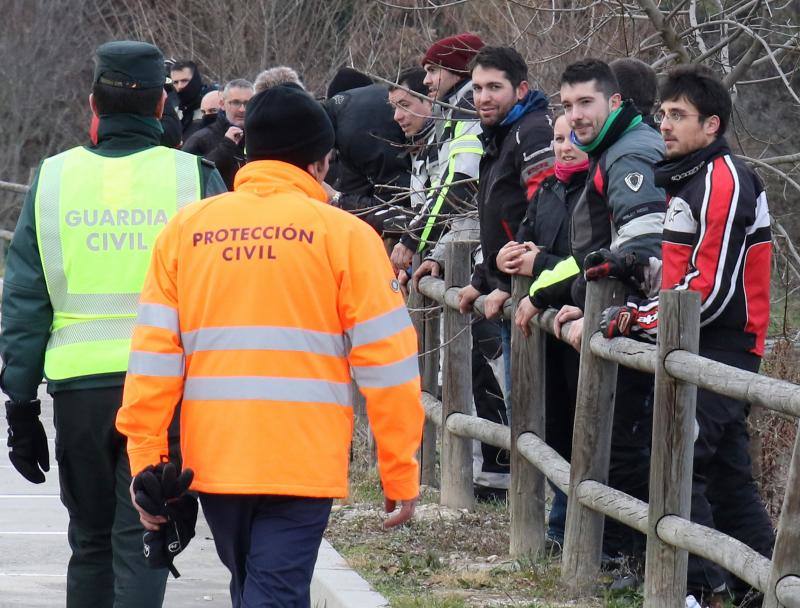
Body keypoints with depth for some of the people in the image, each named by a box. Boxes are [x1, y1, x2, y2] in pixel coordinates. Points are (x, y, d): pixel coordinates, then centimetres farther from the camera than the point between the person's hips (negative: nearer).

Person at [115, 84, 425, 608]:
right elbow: (386, 361, -4)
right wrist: (401, 475, 2)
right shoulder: (344, 234, -2)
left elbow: (154, 353, 2)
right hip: (302, 462, -4)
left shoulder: (186, 229, 6)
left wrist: (146, 463, 6)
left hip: (212, 459, 4)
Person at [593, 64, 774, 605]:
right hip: (699, 348, 10)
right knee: (727, 473, 12)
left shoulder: (724, 181, -15)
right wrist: (629, 264, 8)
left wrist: (640, 319, -12)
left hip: (721, 348, -10)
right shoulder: (689, 179, 16)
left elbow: (712, 289, -20)